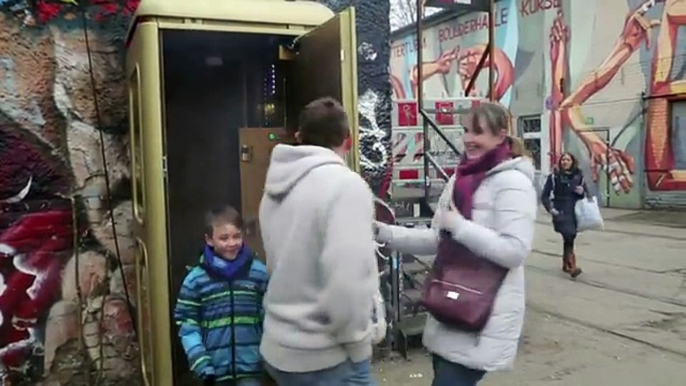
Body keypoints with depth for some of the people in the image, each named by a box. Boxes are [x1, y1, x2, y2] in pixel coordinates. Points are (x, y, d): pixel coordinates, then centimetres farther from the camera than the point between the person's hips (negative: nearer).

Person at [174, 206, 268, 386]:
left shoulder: (259, 273, -5)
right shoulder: (195, 279, -5)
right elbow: (188, 327, -3)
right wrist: (201, 364, -9)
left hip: (250, 365, -1)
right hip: (216, 367, 1)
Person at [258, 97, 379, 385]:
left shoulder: (275, 188, 3)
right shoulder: (345, 185, -19)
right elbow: (348, 283, -27)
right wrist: (358, 346, -12)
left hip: (278, 349, 8)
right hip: (324, 358, -7)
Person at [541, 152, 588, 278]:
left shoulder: (579, 177, 6)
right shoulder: (554, 177, -2)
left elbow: (587, 195, 14)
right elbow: (544, 196, 0)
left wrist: (582, 192, -8)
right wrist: (550, 208, -13)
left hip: (575, 212, 4)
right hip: (560, 212, -4)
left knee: (570, 237, 12)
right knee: (568, 236, -20)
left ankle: (565, 264, 30)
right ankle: (572, 266, -20)